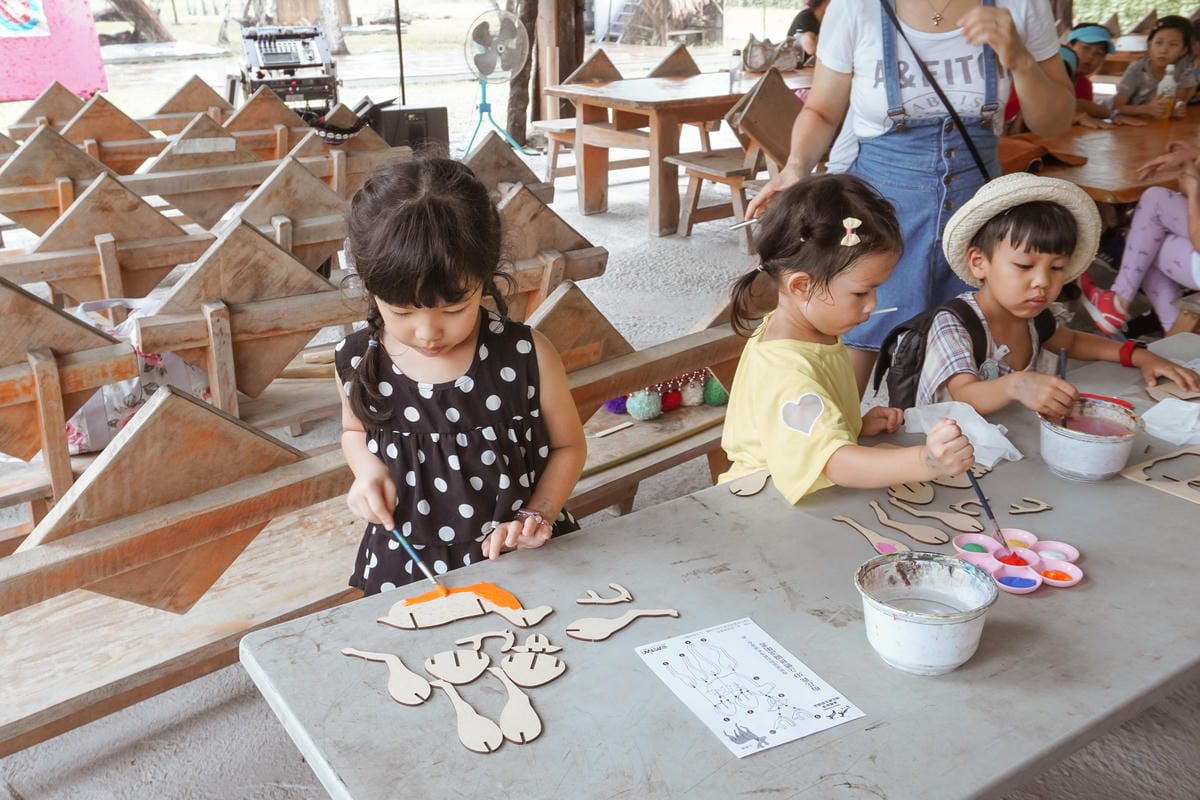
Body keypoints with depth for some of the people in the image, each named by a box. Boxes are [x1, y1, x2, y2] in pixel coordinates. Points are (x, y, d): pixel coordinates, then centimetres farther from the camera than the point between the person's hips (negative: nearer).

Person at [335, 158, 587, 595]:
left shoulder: (527, 357, -14)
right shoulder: (358, 364, -8)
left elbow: (568, 445, 2)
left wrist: (537, 516, -12)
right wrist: (367, 468, -6)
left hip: (520, 562, -1)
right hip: (406, 572, 2)